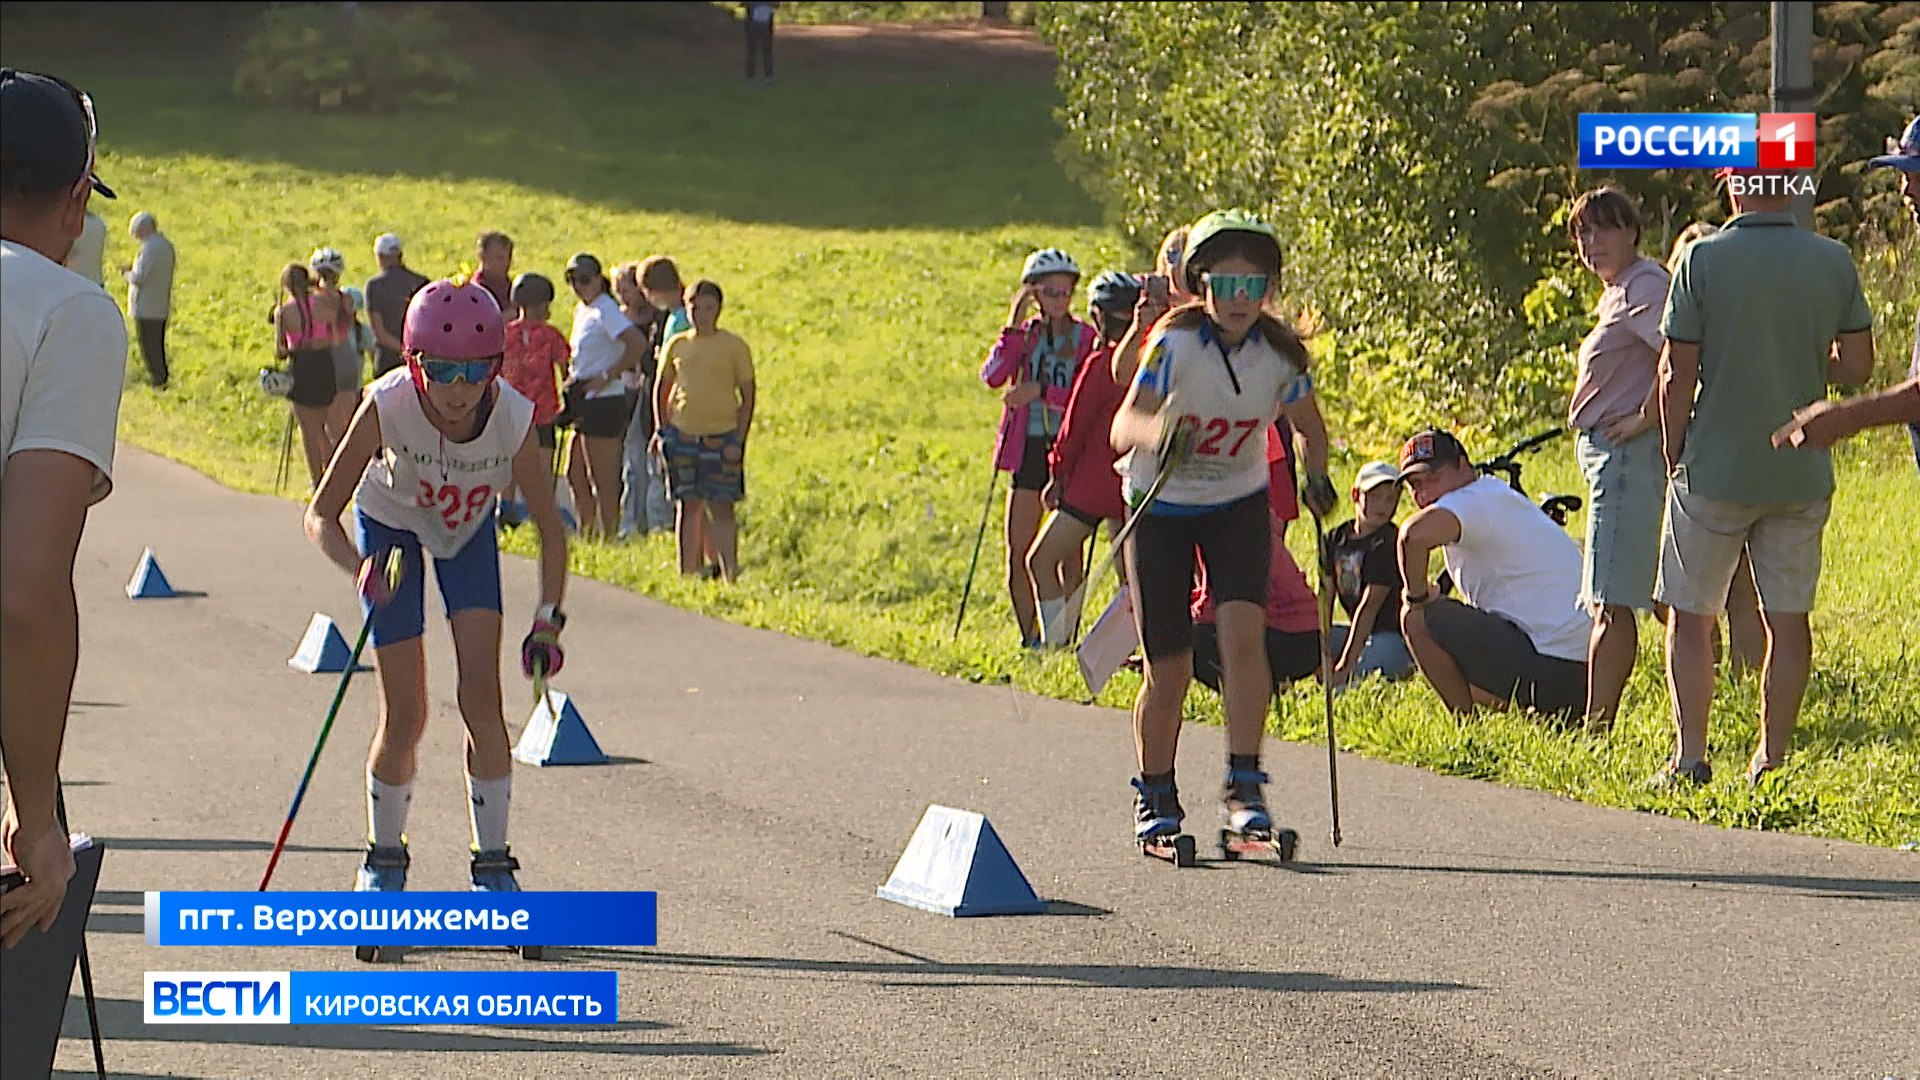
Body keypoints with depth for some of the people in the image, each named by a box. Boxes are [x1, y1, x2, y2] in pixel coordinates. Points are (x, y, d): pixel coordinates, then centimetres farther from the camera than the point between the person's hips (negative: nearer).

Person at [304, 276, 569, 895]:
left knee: (481, 696, -12)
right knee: (404, 715, -4)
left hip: (468, 531, 1)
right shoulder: (387, 407, -36)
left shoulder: (512, 419, -32)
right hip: (391, 530, -1)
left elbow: (550, 529, -18)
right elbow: (320, 515, -30)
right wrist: (359, 569, -49)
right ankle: (384, 858, 19)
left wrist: (548, 620, -30)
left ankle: (492, 863, 1)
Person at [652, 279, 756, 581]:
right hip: (682, 436, 3)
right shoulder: (677, 345, 8)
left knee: (721, 507, -5)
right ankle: (688, 572, 11)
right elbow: (661, 389, 19)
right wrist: (661, 429, 9)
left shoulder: (734, 346, -2)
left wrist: (739, 441, -8)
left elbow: (748, 396, -1)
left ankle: (729, 573, -3)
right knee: (688, 506, 6)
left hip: (722, 436, -3)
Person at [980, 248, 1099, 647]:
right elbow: (992, 375, -6)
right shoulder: (1024, 335, 11)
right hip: (1028, 447, 3)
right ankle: (1030, 636, 10)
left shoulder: (1086, 338, 3)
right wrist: (1014, 326, -10)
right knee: (1019, 550, 0)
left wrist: (1042, 391, -19)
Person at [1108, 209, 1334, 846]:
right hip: (1160, 507, -2)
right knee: (1169, 670, -2)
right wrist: (1156, 434, -57)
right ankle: (1154, 796, 20)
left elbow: (1309, 426, 7)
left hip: (1240, 506, 2)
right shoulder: (1175, 341, -23)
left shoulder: (1281, 352, -12)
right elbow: (1122, 426, -36)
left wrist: (1317, 480, -8)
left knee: (1243, 630, -22)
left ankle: (1245, 787, -16)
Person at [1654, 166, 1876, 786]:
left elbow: (1677, 376, -8)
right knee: (1788, 619, 9)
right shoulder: (1834, 262, -1)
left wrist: (1673, 461, 4)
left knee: (1691, 618, 8)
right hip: (1802, 474, 3)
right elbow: (1857, 365, 4)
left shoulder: (1704, 259, -9)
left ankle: (1690, 758, 1)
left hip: (1715, 471, -2)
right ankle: (1773, 757, 9)